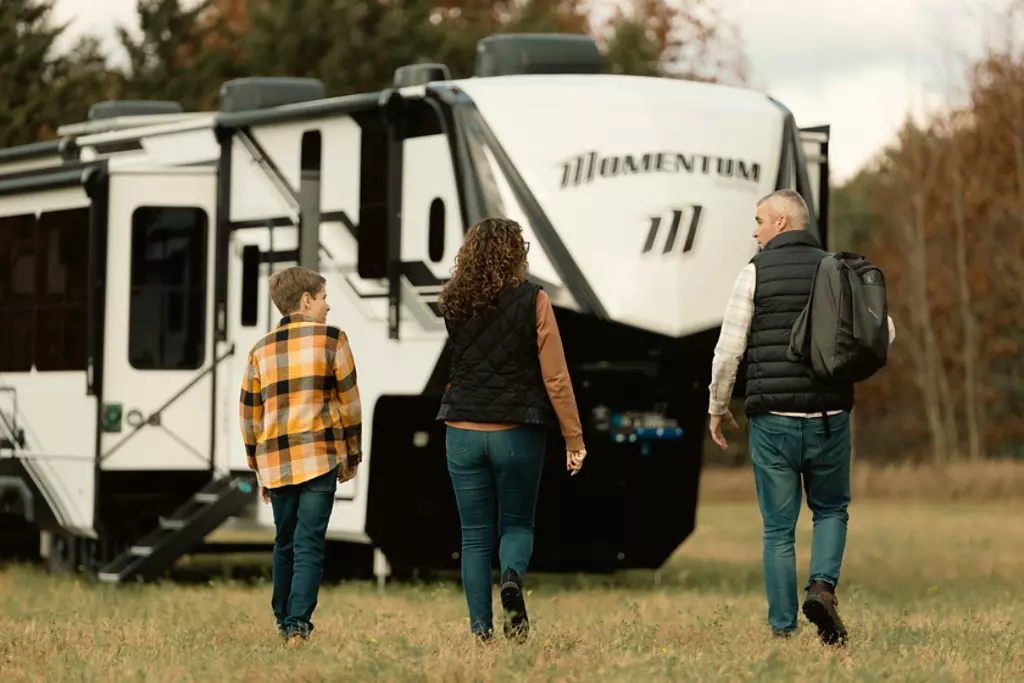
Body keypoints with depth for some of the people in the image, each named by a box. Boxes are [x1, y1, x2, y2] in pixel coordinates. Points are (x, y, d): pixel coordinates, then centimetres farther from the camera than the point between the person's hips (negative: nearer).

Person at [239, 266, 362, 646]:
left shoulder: (260, 351, 11)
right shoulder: (331, 339, 0)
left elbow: (250, 417, 12)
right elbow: (349, 402, 0)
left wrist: (259, 471, 21)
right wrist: (352, 457, 10)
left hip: (275, 460, 4)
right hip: (320, 458, -4)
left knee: (285, 543, 18)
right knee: (309, 544, -3)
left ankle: (283, 621, 25)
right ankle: (298, 625, -13)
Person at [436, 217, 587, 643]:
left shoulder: (454, 305, 1)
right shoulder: (533, 301, -7)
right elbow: (555, 377, -7)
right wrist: (574, 440, -1)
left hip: (463, 431, 2)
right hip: (517, 432, -2)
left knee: (475, 535, 10)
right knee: (517, 525, 14)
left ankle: (480, 629, 2)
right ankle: (512, 577, -18)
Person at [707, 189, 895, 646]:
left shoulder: (756, 272, -3)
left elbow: (729, 350, -5)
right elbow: (883, 331, 4)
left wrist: (717, 407, 8)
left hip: (773, 419, -2)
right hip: (829, 418, 2)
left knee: (778, 528, 6)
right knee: (831, 510, 20)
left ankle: (782, 629, 3)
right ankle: (822, 585, -6)